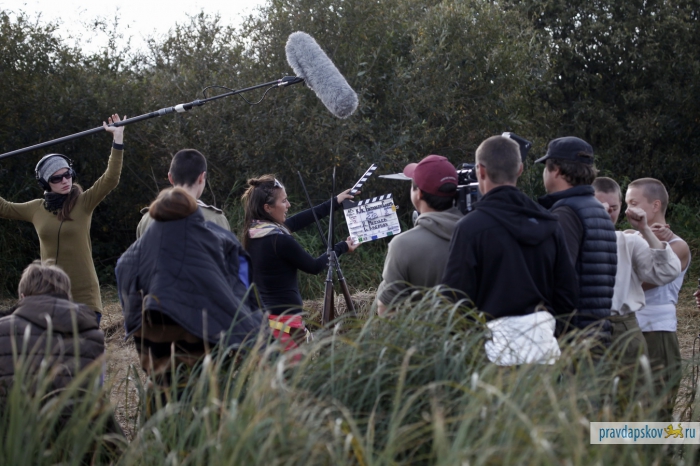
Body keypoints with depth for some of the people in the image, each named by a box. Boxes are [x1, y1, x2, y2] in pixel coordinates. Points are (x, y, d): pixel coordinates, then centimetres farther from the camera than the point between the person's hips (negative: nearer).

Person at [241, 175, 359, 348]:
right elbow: (314, 266, -5)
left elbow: (295, 222, 18)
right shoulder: (279, 239, -19)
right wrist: (342, 247, 11)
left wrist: (334, 203, 23)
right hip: (283, 320, -8)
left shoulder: (252, 232, 5)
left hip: (258, 316, 9)